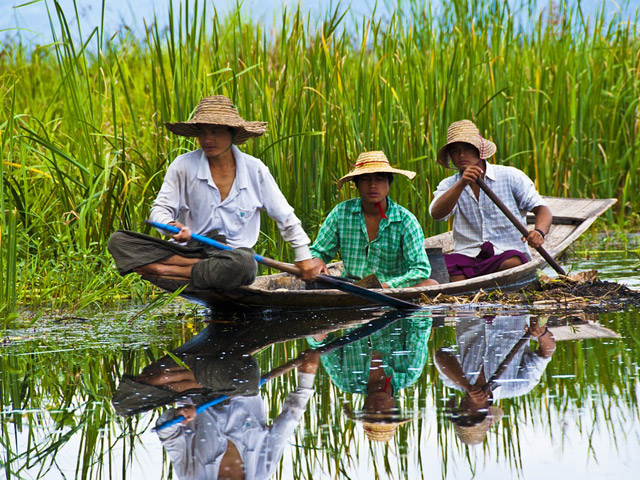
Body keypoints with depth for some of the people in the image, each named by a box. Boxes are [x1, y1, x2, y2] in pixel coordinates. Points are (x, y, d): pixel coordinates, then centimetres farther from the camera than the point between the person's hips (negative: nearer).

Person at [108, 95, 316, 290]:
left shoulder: (254, 170, 3)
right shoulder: (183, 166, 0)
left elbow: (285, 216, 13)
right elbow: (160, 209, 1)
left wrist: (303, 256, 16)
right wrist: (171, 225, -22)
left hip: (234, 250, -1)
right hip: (188, 249, 1)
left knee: (242, 263, -41)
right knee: (119, 241, -20)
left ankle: (163, 271, -24)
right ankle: (200, 266, -24)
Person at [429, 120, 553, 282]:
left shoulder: (510, 176, 6)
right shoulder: (449, 185, 11)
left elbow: (542, 209, 3)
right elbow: (436, 213, -10)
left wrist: (539, 232, -21)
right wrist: (462, 184, -26)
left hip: (507, 253, -2)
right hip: (467, 255, 2)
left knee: (513, 264, -38)